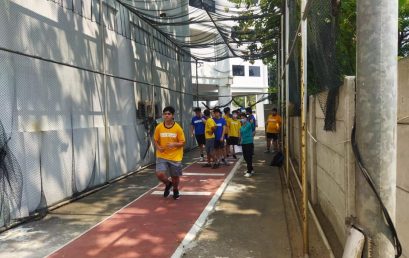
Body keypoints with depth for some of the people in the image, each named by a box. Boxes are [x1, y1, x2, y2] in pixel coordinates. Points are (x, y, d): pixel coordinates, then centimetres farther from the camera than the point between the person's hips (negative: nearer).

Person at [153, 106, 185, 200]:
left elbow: (182, 142, -4)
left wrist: (174, 144, -24)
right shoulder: (159, 127, -4)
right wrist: (158, 147, -12)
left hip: (175, 157, -1)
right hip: (162, 156, 1)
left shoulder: (178, 128, -9)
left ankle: (175, 190, 44)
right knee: (159, 174, -15)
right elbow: (155, 140, 8)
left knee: (175, 176, 10)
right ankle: (168, 184, 21)